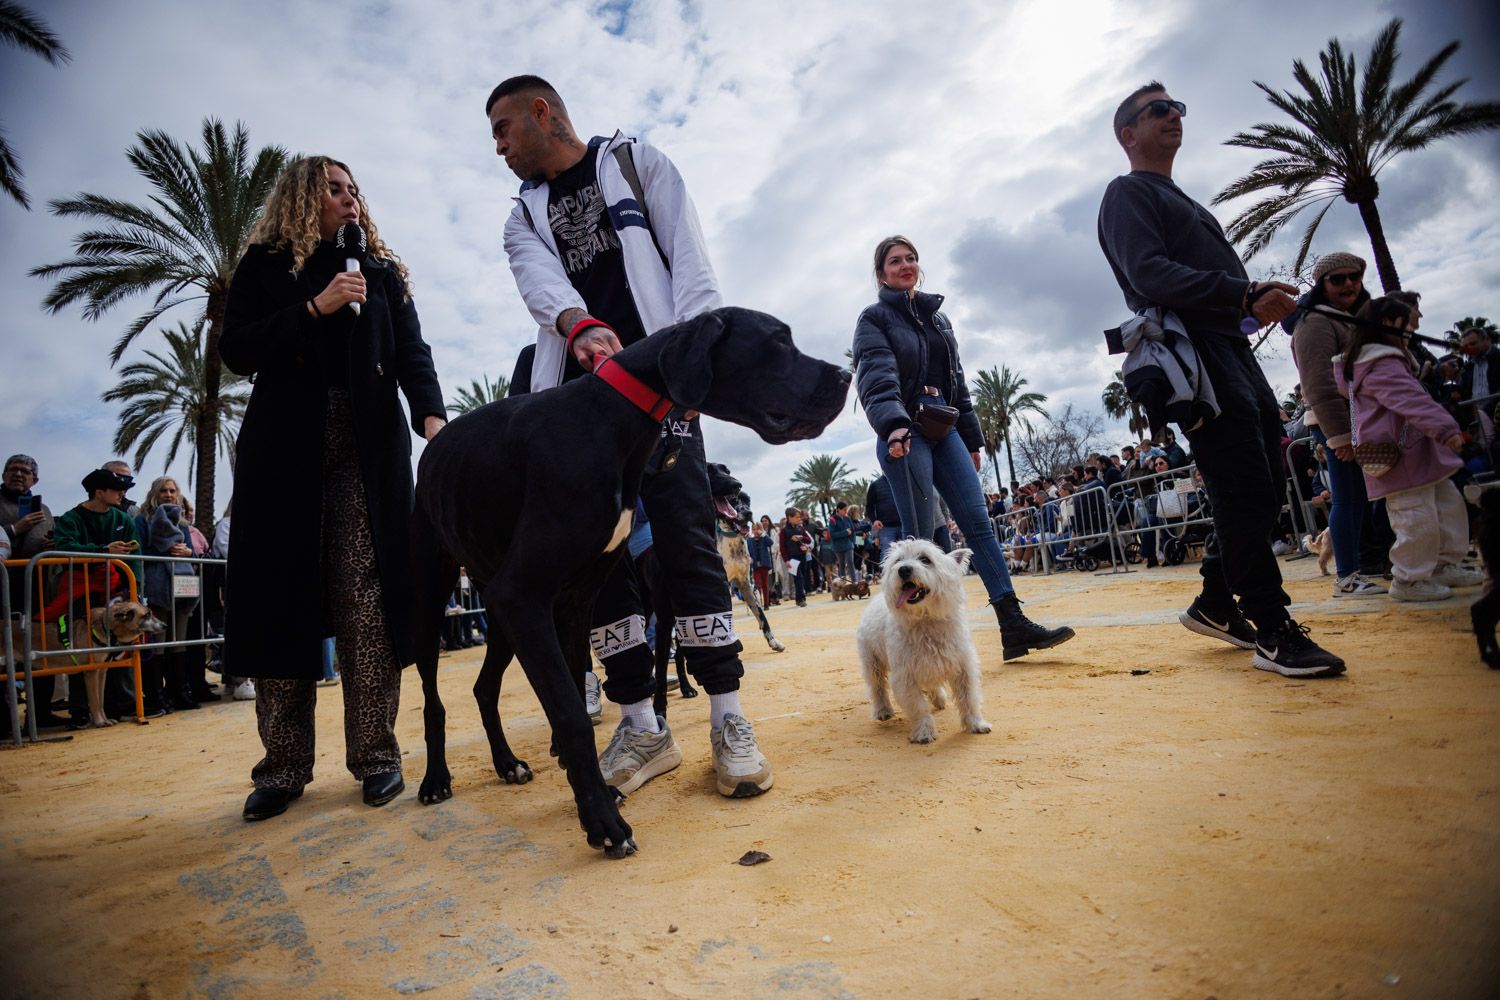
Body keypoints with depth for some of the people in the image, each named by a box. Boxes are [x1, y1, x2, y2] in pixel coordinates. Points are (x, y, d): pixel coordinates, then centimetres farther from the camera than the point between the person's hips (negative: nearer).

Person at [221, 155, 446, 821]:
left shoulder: (379, 270, 19)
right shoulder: (264, 265, 14)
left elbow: (412, 352, 6)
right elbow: (236, 350, 2)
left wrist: (431, 415, -12)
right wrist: (315, 308, -8)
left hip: (368, 449, 0)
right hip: (283, 448, 0)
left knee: (367, 598, -6)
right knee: (281, 597, -2)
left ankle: (375, 755, 0)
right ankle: (285, 764, 8)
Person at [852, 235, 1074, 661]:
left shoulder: (937, 317, 21)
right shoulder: (875, 318, 1)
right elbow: (877, 376, -17)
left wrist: (971, 440, 18)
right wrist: (893, 424, -34)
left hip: (945, 431, 6)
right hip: (904, 434, -6)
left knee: (978, 521, -2)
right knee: (920, 536, -7)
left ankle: (1014, 624, -3)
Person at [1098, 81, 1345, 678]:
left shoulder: (1183, 203, 31)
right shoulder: (1128, 194, 2)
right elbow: (1151, 275, -15)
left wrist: (1261, 300, 7)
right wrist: (1244, 294, -22)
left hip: (1234, 350, 10)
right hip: (1192, 352, -9)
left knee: (1262, 491, 8)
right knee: (1245, 491, -13)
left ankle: (1215, 604, 19)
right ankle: (1273, 632, -7)